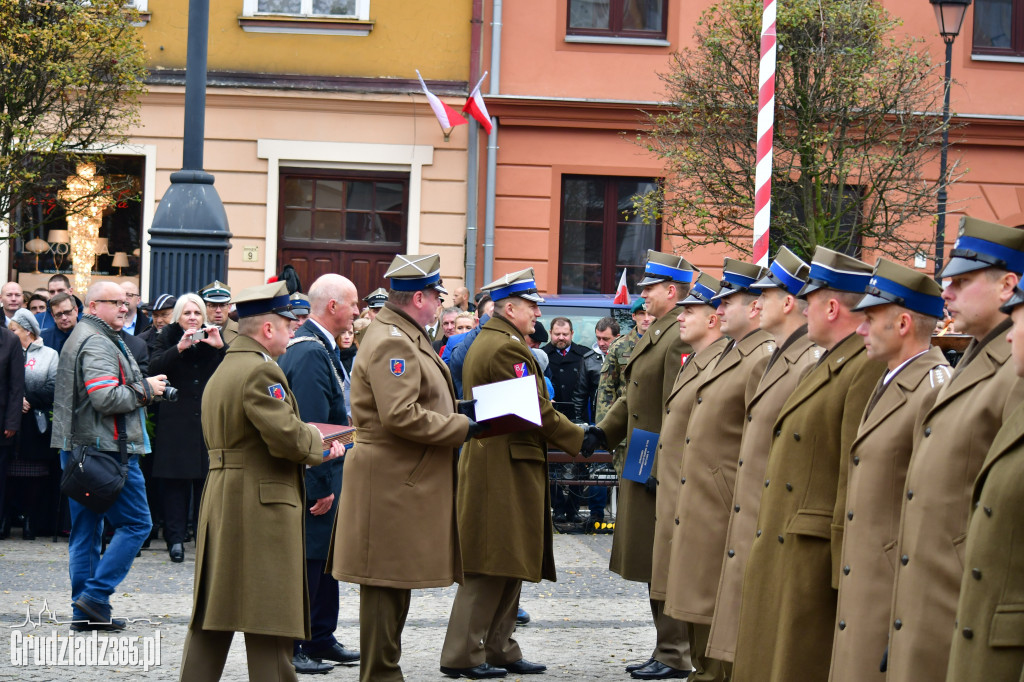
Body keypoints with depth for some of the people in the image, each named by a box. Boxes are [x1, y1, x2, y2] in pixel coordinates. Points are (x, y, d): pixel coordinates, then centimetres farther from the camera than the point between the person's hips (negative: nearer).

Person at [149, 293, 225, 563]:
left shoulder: (214, 338, 11)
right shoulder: (167, 338, 7)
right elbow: (156, 366, -8)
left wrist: (221, 347, -13)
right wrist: (179, 348, -21)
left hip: (209, 418, 1)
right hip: (176, 419, -1)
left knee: (208, 478, -1)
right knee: (175, 480, -4)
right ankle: (175, 538, -2)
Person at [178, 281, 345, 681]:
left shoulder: (221, 372, 17)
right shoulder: (260, 370, -15)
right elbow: (286, 435, -21)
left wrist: (309, 440, 11)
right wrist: (319, 446, -3)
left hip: (219, 501, 10)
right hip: (260, 504, -10)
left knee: (213, 612, 10)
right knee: (269, 616, -5)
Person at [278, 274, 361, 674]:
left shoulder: (320, 348, 14)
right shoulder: (310, 353, -20)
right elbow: (311, 427, -23)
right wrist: (321, 486, -22)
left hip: (325, 476, 11)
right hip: (313, 478, -11)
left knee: (324, 557, 16)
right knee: (306, 559, -5)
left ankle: (320, 638, 24)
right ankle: (287, 647, 1)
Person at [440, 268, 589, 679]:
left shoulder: (484, 342, 17)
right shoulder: (507, 348, -16)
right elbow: (536, 410, -17)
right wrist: (578, 439, -8)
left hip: (487, 458, 11)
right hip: (508, 467, -11)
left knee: (506, 566, 13)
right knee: (493, 566, -7)